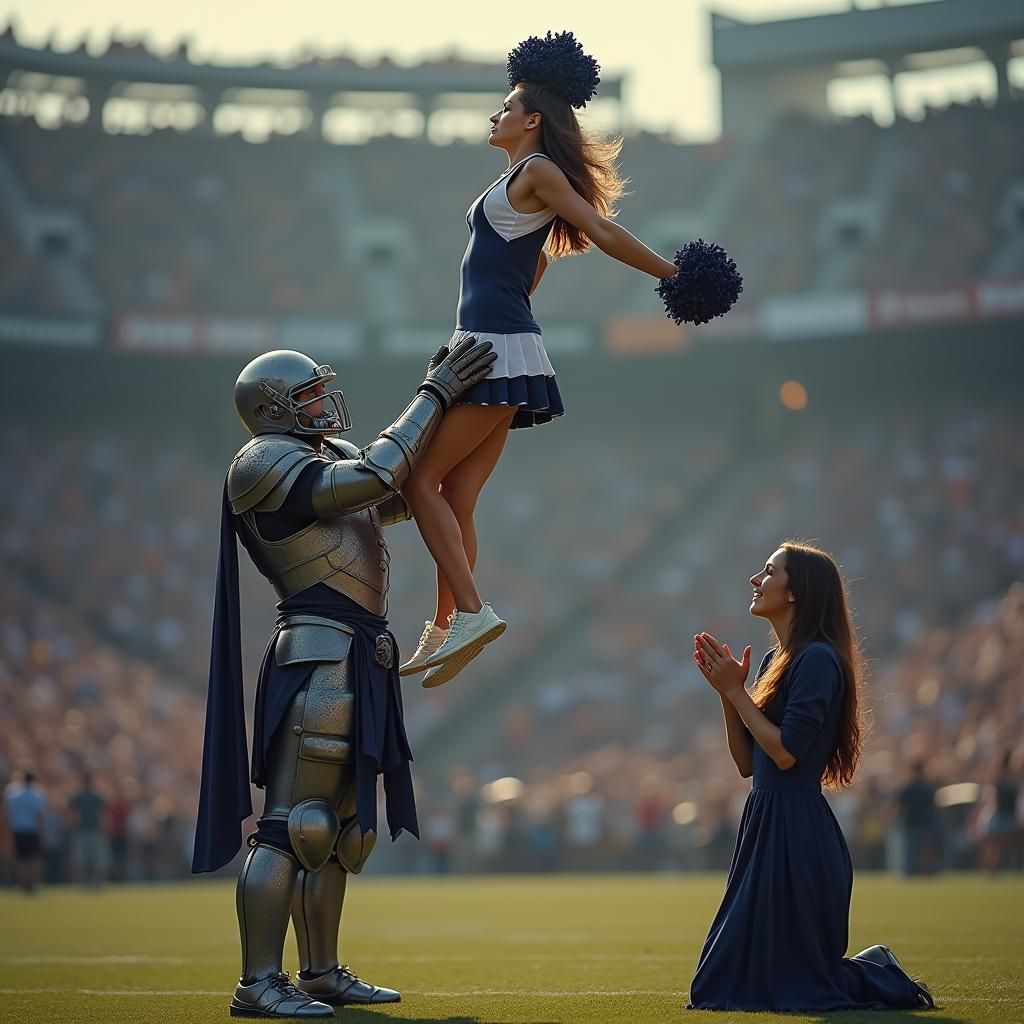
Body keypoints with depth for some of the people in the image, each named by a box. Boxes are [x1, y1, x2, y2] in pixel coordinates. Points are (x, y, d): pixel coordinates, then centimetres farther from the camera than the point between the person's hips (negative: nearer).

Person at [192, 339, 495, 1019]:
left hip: (357, 662, 10)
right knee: (293, 825, -11)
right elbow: (375, 479, -22)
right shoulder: (266, 464, -9)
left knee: (340, 828, 14)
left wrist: (438, 397, 17)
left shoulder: (331, 454, 20)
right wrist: (435, 396, -16)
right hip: (319, 654, -10)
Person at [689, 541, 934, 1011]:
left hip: (795, 828, -10)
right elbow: (747, 762, 12)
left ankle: (883, 982, 15)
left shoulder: (818, 660, -15)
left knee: (790, 979, -2)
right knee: (739, 974, 17)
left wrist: (736, 691, -13)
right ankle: (875, 969, 26)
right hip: (765, 819, 10)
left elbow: (785, 752, -22)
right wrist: (725, 692, 2)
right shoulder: (774, 661, 13)